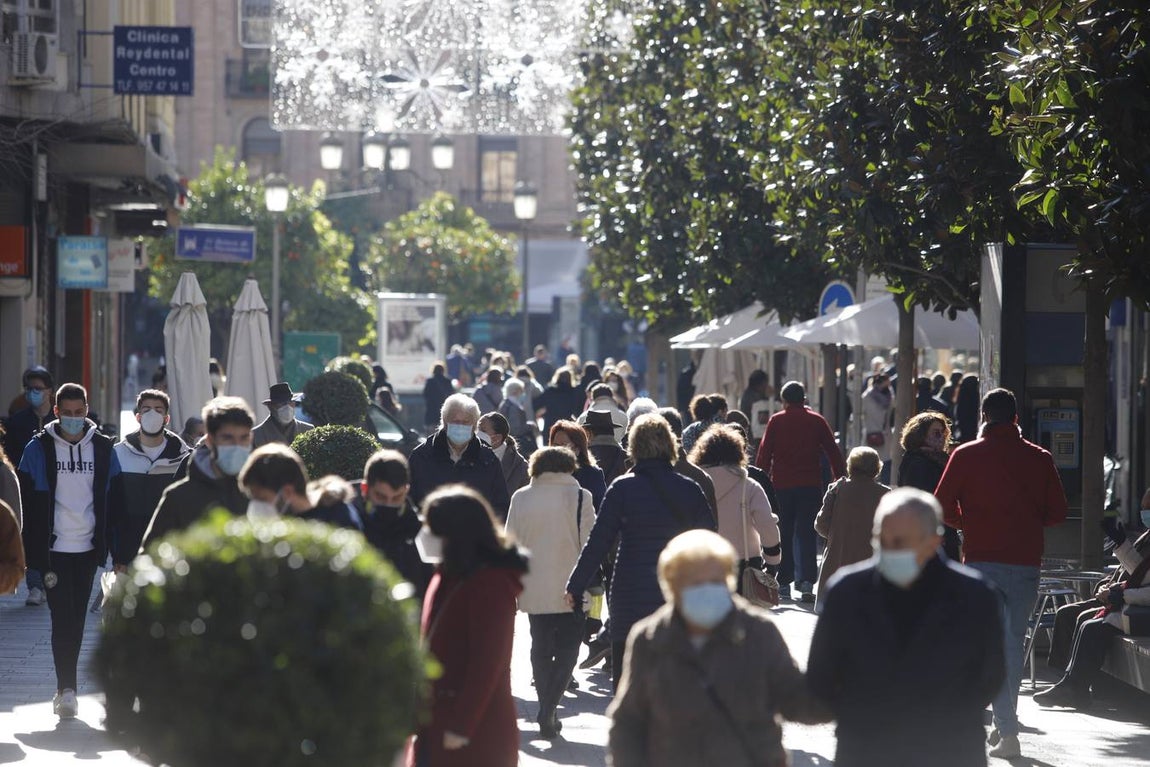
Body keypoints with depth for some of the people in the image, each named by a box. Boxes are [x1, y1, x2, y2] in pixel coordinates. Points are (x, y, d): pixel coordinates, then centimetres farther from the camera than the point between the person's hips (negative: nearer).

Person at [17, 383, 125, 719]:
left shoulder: (103, 449, 5)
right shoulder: (39, 449, -1)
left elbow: (114, 504, 7)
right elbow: (27, 503, -2)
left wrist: (119, 553, 3)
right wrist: (29, 552, -8)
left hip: (87, 549, 3)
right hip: (55, 549, -3)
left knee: (76, 619, 9)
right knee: (62, 618, -10)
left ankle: (66, 688, 20)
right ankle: (67, 689, -13)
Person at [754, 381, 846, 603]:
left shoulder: (776, 421, 2)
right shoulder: (816, 421, 5)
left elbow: (764, 454, -1)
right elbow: (833, 452, 4)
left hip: (782, 486, 0)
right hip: (811, 485, 0)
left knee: (784, 535, 9)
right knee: (806, 534, 0)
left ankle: (784, 584, 9)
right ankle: (806, 583, -11)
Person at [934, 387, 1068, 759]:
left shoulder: (966, 456, -2)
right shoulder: (1039, 458, 3)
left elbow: (942, 507, -2)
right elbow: (1057, 512, 4)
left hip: (981, 560, -2)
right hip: (1025, 563, 2)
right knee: (1014, 644, 13)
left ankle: (1007, 731, -7)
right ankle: (1004, 724, 16)